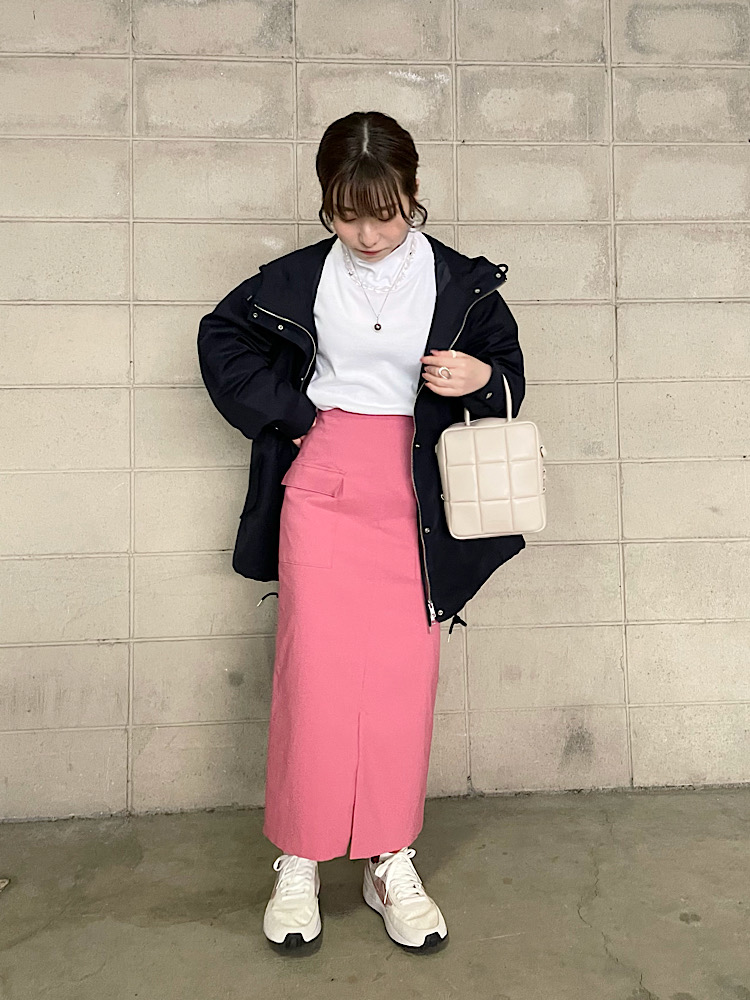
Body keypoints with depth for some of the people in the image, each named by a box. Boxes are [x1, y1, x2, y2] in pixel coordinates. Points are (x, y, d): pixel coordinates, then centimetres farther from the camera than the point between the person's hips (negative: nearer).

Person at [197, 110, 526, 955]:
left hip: (415, 491, 1)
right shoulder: (301, 277, 3)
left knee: (404, 672, 1)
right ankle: (299, 863, 12)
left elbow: (508, 373, 11)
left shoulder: (460, 282, 2)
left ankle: (390, 863, 16)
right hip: (322, 481, 0)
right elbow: (221, 335, 16)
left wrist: (482, 376, -14)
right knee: (315, 666, -3)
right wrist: (284, 413, 4)